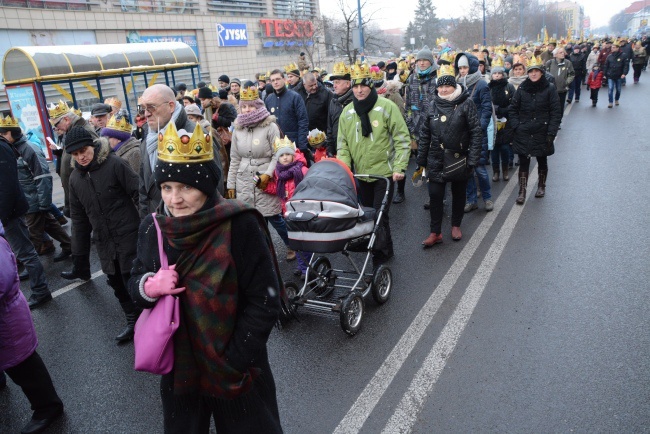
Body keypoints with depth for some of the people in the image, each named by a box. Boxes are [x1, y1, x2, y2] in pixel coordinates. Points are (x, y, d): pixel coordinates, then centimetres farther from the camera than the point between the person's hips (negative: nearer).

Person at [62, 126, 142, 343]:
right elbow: (79, 218, 14)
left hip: (129, 236, -6)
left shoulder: (114, 164, -12)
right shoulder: (75, 179, 9)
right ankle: (133, 321, 28)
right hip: (104, 243, 6)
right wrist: (79, 258, 14)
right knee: (117, 283, 12)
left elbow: (139, 194, -13)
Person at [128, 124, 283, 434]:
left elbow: (265, 300, -18)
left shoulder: (239, 226, -22)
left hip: (236, 371, -4)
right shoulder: (152, 228, -6)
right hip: (179, 367, 5)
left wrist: (235, 360, -17)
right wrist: (149, 286, -16)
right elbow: (135, 282, 7)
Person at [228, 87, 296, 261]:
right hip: (244, 182, 4)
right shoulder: (238, 129, 8)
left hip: (266, 181, -4)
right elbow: (234, 160, 10)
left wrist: (268, 174, -19)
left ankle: (291, 245, 27)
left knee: (274, 217, 2)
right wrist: (231, 185, 9)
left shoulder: (270, 127, -6)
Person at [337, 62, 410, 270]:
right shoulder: (347, 112, 4)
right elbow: (343, 144, 7)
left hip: (384, 173, -5)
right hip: (361, 174, 5)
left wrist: (399, 167, -16)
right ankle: (386, 250, 34)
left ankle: (380, 256, 8)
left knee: (380, 215, -7)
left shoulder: (387, 107, -9)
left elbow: (403, 139, -8)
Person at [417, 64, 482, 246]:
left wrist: (472, 159, -15)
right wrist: (421, 159, 6)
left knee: (458, 194, 13)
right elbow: (425, 134, 7)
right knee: (435, 195, 0)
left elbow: (476, 133, -10)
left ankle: (456, 225, 33)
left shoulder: (466, 103, -9)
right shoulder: (434, 105, 2)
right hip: (436, 160, 2)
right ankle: (435, 232, 11)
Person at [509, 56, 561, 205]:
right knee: (523, 162, -1)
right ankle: (522, 191, 5)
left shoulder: (549, 89, -4)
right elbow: (513, 109, 6)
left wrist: (552, 132, -11)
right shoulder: (522, 89, 1)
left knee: (542, 160, 15)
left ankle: (541, 186, 33)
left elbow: (556, 112, -6)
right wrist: (516, 126, -6)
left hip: (542, 133, -1)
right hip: (523, 133, 1)